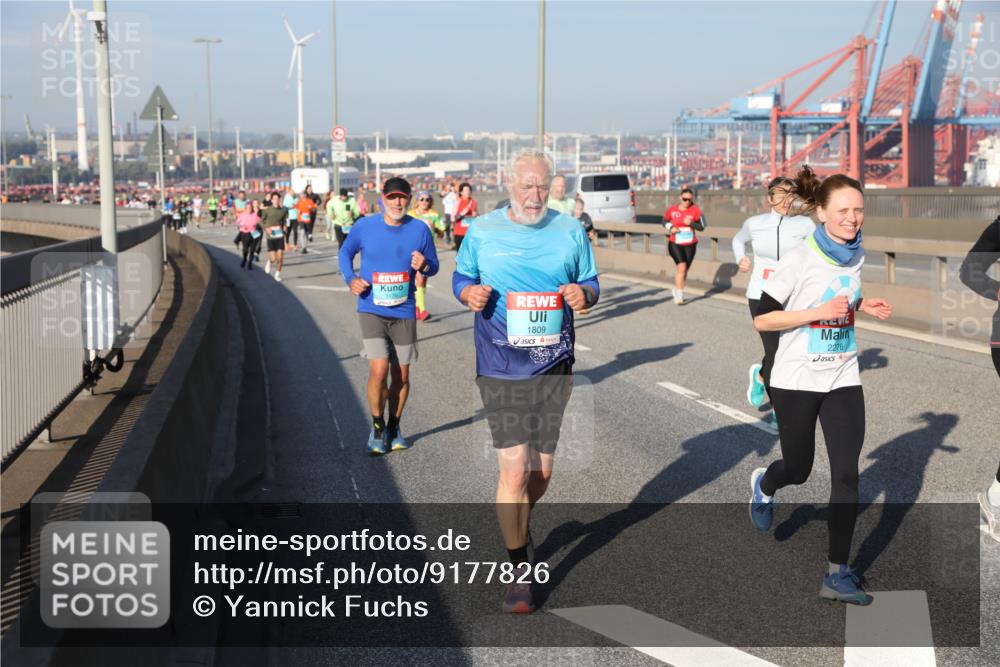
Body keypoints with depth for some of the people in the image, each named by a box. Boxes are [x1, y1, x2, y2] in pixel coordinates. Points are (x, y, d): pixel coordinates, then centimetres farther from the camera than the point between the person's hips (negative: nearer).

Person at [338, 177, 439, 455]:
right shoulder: (364, 226, -5)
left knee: (401, 375, 9)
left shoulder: (419, 229, -3)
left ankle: (394, 427, 30)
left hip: (404, 312, 2)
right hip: (372, 310, -2)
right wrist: (350, 279, -7)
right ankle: (377, 428, 6)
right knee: (379, 369, -14)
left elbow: (433, 266, 6)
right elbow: (345, 253, 11)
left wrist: (424, 265, -17)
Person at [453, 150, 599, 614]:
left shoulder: (570, 231, 5)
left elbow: (591, 283, 11)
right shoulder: (482, 231, 1)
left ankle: (519, 526, 43)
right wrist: (469, 293, -12)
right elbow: (461, 277, 11)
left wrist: (583, 293, -12)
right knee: (514, 469, -9)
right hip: (500, 369, -2)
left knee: (542, 470, 10)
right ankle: (519, 572, 6)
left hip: (554, 367, 3)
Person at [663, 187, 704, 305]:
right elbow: (664, 221, 12)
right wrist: (670, 228, -8)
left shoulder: (695, 210, -6)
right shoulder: (672, 210, -5)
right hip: (675, 244, -2)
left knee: (685, 270, 13)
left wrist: (691, 223, -23)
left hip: (690, 245, 2)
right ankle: (679, 295, -13)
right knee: (682, 267, -19)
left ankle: (676, 289, 38)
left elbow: (702, 226, -7)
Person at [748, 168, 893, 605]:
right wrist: (820, 312, -24)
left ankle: (838, 573, 2)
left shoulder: (856, 256, 2)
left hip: (843, 380, 4)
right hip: (796, 382, -4)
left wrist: (863, 306, -1)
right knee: (798, 468, 11)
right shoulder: (799, 259, -16)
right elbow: (762, 319, -16)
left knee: (847, 474, -4)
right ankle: (763, 485, 49)